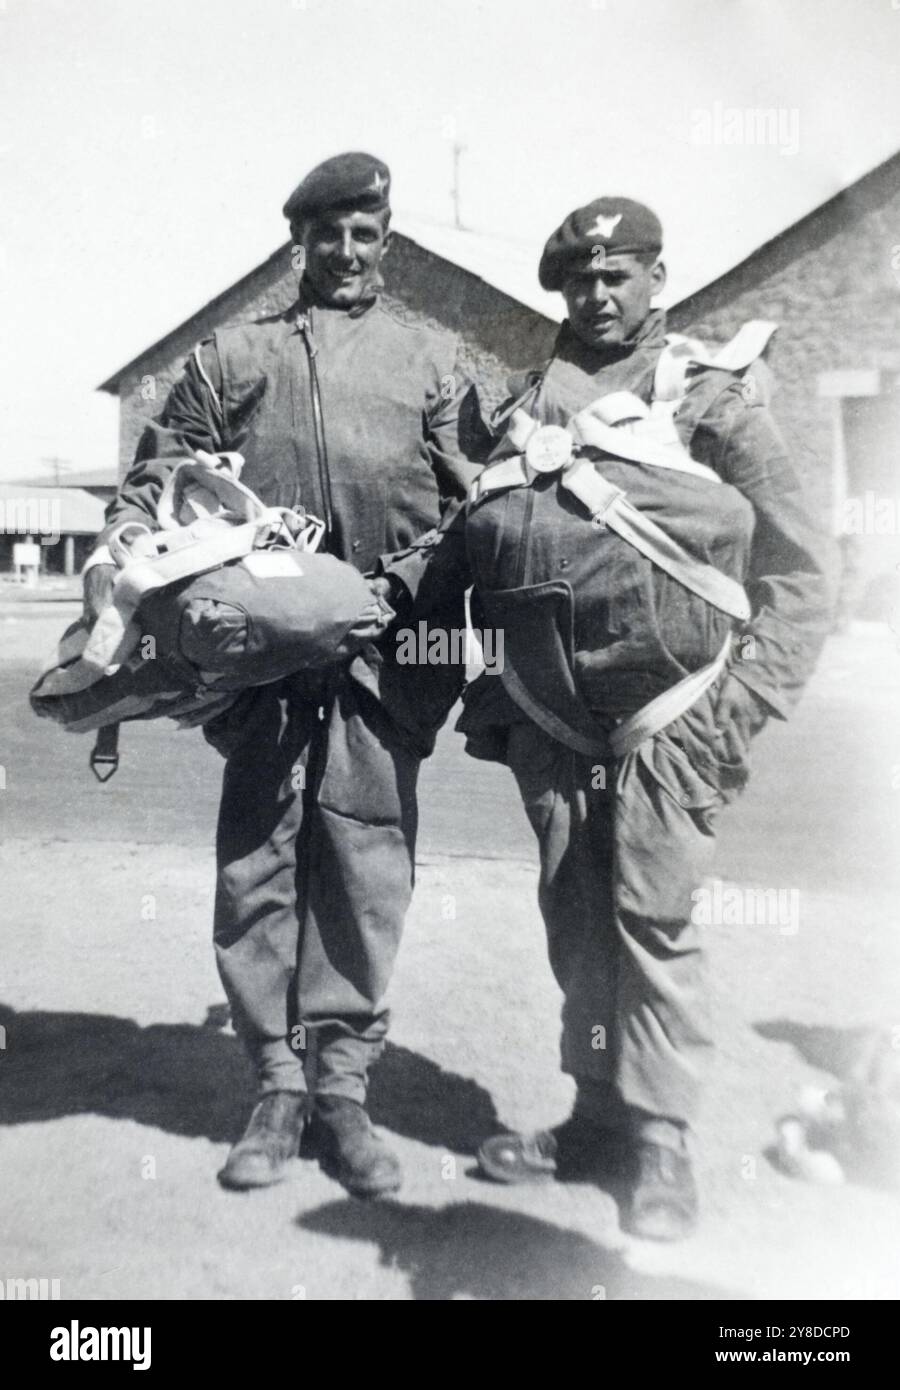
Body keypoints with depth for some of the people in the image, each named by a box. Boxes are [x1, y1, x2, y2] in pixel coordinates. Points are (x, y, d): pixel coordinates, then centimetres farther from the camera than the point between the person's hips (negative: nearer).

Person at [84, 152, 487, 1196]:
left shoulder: (430, 356, 20)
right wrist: (115, 551, -1)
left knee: (366, 857, -2)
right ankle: (278, 1081, 9)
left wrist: (472, 622, 2)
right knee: (258, 856, -1)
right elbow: (158, 472, 16)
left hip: (386, 639, 0)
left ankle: (341, 1083, 8)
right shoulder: (231, 356, 20)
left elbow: (473, 494, 13)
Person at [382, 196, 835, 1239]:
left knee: (651, 917, -5)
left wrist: (747, 702, -8)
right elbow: (471, 535, 17)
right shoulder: (528, 403, 16)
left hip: (666, 716, -4)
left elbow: (797, 568, 1)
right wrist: (393, 579, 0)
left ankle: (661, 1144, 8)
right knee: (574, 916, 9)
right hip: (549, 714, 4)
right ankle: (597, 1119, 23)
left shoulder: (712, 395, 3)